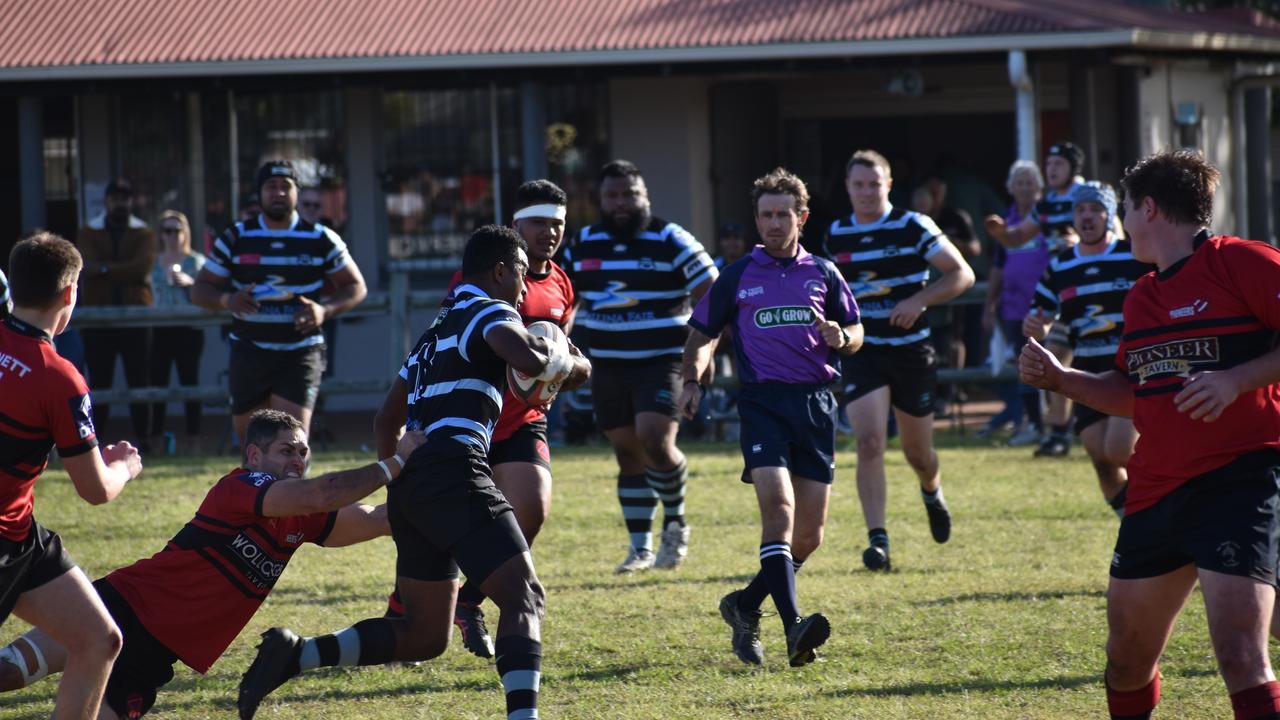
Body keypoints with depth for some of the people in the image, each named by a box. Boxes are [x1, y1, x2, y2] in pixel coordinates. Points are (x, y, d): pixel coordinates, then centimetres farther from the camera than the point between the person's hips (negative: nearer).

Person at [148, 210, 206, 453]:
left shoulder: (196, 262, 5)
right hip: (160, 330, 3)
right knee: (157, 381, -1)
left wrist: (189, 282, -16)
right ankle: (155, 434, 3)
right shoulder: (153, 262, 13)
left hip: (188, 330, -3)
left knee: (189, 381, -1)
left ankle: (193, 436, 3)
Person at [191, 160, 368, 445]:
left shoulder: (321, 240, 0)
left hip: (300, 352, -2)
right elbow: (200, 290, 5)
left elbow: (356, 287, 7)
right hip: (249, 350, 2)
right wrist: (227, 300, -19)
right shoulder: (236, 238, 3)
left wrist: (325, 310, -14)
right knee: (248, 432, 9)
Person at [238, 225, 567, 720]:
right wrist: (563, 359, 2)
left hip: (409, 481, 8)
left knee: (421, 634, 11)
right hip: (453, 476, -8)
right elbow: (528, 359, -18)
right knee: (525, 598, -13)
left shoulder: (437, 330, 29)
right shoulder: (489, 310, 3)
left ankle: (294, 655, -2)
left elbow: (388, 417, 33)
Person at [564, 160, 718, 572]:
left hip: (661, 363, -5)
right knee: (628, 454, 7)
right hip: (607, 367, 5)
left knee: (655, 441, -21)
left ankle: (676, 523, 2)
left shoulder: (671, 242, -5)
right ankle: (641, 549, 16)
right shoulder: (583, 246, 8)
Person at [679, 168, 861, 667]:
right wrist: (692, 381, 1)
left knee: (809, 535, 2)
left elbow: (856, 333, 16)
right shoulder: (737, 276, 9)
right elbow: (703, 333, 16)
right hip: (762, 401, -3)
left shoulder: (823, 274, 12)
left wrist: (842, 338, -8)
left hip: (816, 402, 3)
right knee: (778, 508, -22)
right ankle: (793, 626, -32)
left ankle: (745, 606, 23)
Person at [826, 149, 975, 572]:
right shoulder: (836, 236, 5)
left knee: (918, 452, 11)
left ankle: (932, 491, 48)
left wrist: (918, 300, -19)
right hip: (863, 351, 1)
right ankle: (877, 540, -19)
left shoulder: (913, 227, -6)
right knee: (869, 443, -18)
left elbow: (962, 274, -7)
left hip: (911, 350, -1)